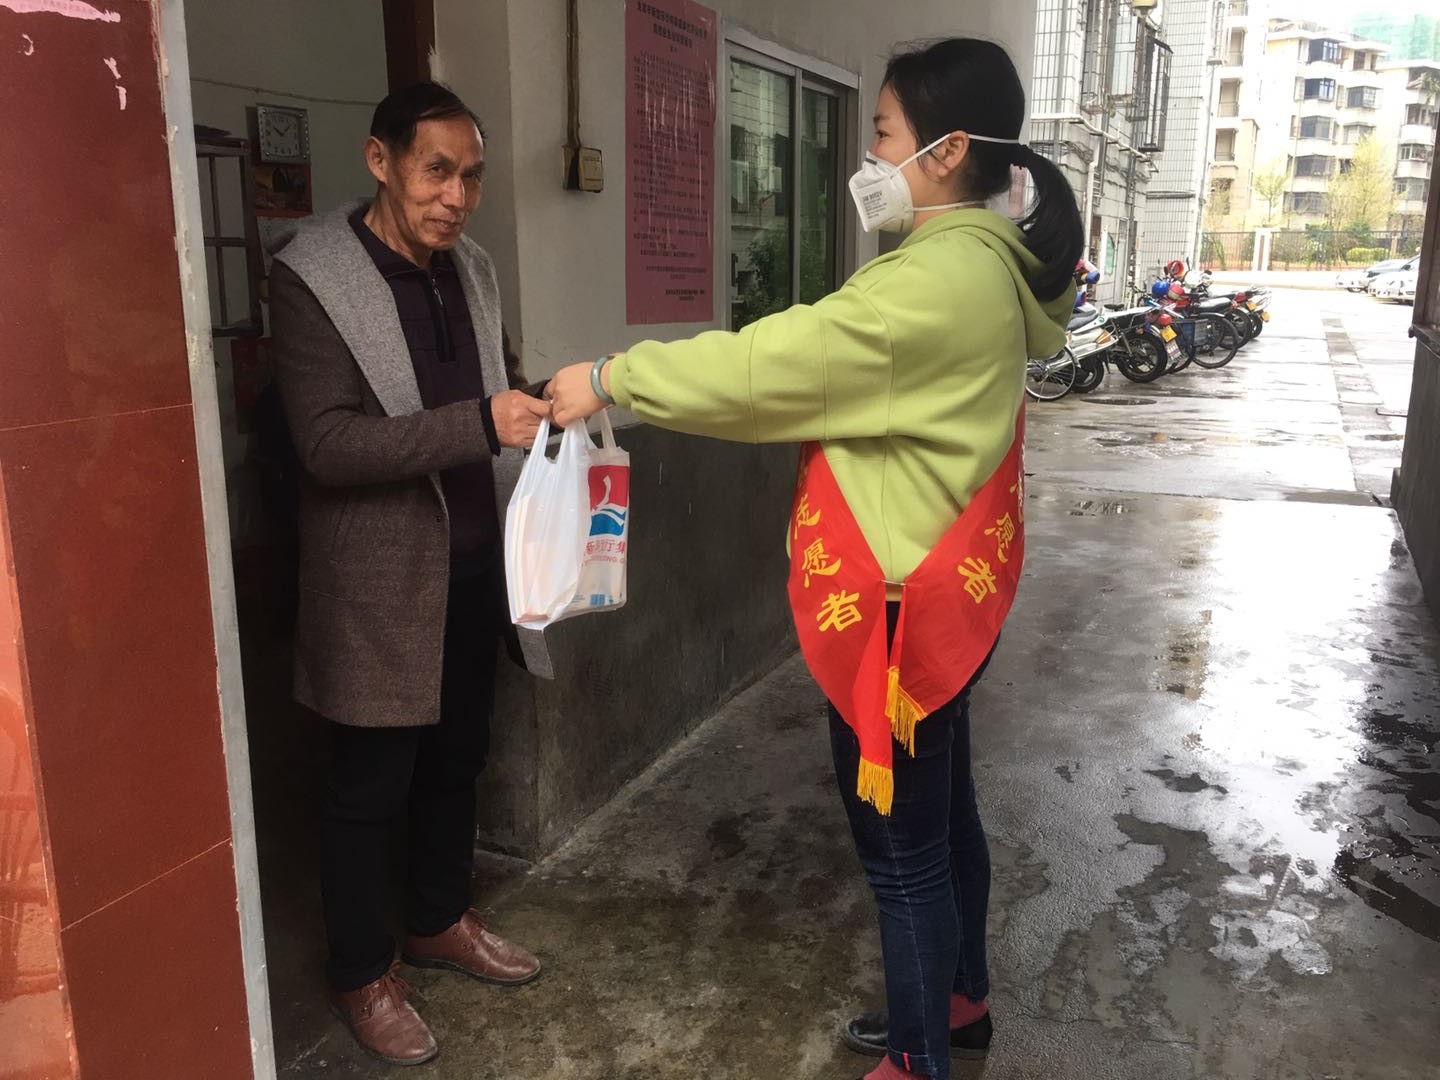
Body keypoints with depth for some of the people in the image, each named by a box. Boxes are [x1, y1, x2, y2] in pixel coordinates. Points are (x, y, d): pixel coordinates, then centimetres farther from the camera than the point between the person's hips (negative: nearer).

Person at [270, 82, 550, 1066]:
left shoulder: (474, 268, 7)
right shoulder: (311, 277, -14)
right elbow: (326, 444, -23)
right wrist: (482, 423, -31)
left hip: (474, 565, 7)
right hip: (379, 580, -6)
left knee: (457, 759, 20)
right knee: (370, 784, 8)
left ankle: (441, 921, 41)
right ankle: (364, 975, 29)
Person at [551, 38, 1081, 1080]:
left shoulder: (938, 279, -23)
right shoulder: (978, 265, 10)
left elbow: (771, 364, -22)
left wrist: (610, 378, -13)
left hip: (899, 608, -10)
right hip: (939, 592, 10)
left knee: (902, 843, 5)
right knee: (941, 812, 23)